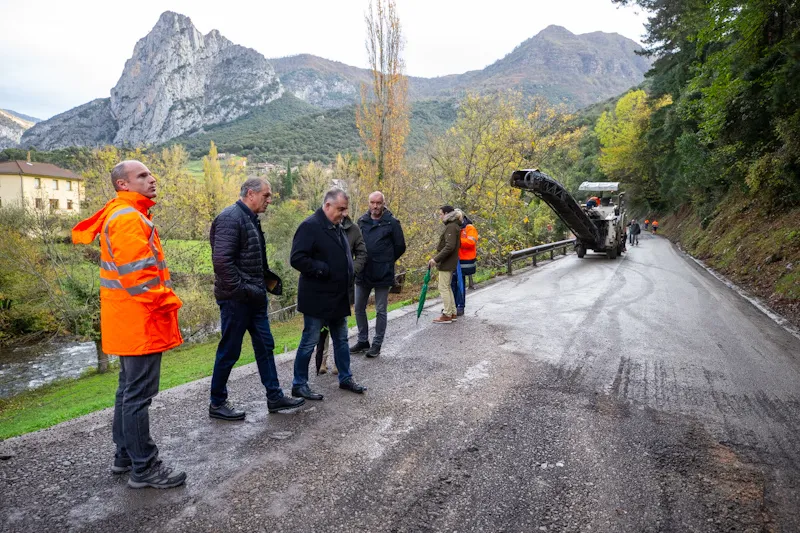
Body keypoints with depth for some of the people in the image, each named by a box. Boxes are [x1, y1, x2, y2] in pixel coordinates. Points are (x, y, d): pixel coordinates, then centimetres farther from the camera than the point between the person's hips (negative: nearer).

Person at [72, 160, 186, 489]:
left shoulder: (126, 214, 18)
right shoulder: (128, 217, -16)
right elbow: (137, 271, -24)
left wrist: (162, 299, 16)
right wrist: (167, 302, -14)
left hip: (130, 321, 11)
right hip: (140, 322, -11)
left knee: (129, 390, 18)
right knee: (139, 394, -3)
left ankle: (125, 456, 31)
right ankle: (144, 468, 6)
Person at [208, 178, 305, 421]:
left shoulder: (250, 219, 15)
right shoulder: (230, 218, -16)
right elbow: (222, 260, -24)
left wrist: (267, 276, 10)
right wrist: (242, 289, -22)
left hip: (254, 297, 10)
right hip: (236, 299, -10)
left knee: (265, 346, 13)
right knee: (229, 351, 3)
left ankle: (274, 397, 23)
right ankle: (217, 403, 20)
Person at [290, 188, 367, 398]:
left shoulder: (337, 227, 12)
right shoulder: (310, 226, -16)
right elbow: (297, 259, -23)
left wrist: (350, 273, 10)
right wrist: (324, 270, -22)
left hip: (338, 297, 9)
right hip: (317, 298, -9)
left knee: (341, 339, 17)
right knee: (310, 341, 2)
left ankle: (345, 378, 30)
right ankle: (299, 385, 15)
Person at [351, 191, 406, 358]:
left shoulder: (392, 223, -6)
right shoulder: (362, 221, 5)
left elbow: (400, 247, -1)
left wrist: (386, 262, 4)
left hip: (382, 275, -4)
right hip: (362, 274, 5)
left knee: (380, 311, 5)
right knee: (359, 308, 12)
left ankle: (377, 344, 18)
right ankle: (363, 341, 28)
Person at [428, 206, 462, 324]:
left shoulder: (451, 227, -15)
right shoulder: (453, 226, 15)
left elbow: (449, 247, -24)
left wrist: (436, 259, -21)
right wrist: (436, 259, 14)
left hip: (446, 264, -10)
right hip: (450, 263, 10)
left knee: (443, 288, -4)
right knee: (447, 287, 16)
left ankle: (447, 315, 2)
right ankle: (453, 313, 23)